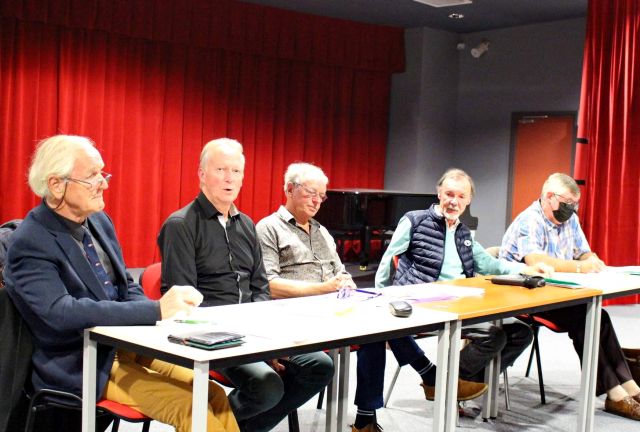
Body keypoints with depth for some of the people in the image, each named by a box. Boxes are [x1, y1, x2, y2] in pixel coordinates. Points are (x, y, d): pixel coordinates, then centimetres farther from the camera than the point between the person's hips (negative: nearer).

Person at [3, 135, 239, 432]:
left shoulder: (99, 221, 7)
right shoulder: (29, 243, -16)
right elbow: (61, 314, -29)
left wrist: (166, 317, -7)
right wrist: (157, 310, -32)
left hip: (128, 344, 7)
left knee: (214, 395, -8)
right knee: (191, 407, -21)